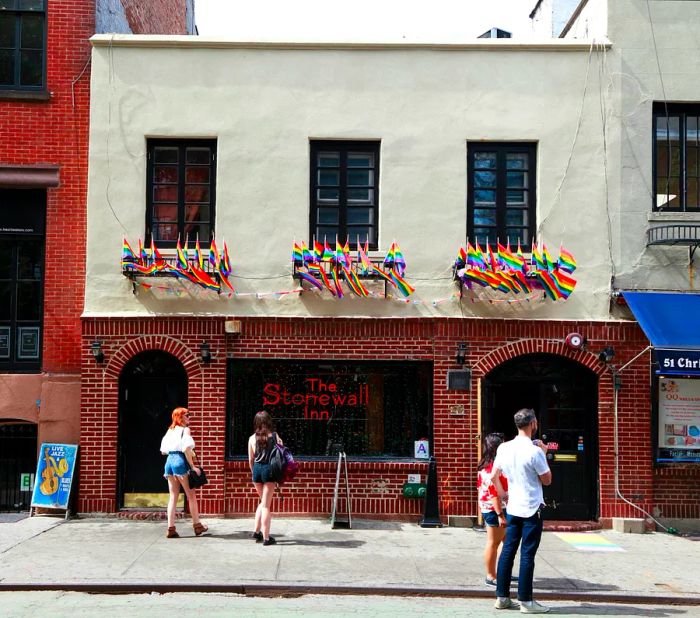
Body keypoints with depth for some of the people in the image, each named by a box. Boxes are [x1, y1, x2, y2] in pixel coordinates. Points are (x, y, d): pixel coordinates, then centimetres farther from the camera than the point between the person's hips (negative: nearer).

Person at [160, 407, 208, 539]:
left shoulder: (170, 430, 15)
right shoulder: (185, 430, -5)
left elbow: (163, 450, 14)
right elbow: (186, 449, -16)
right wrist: (193, 466, -12)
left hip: (169, 461, 7)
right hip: (180, 461, -7)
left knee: (173, 497, 8)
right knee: (191, 495, 6)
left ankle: (171, 529, 4)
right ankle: (197, 525, 13)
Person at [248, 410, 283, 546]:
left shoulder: (252, 438, 5)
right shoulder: (274, 436, -1)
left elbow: (250, 460, 10)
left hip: (257, 470, 3)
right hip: (269, 469, -3)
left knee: (263, 501, 22)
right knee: (266, 505, 2)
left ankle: (257, 531, 18)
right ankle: (266, 537, 2)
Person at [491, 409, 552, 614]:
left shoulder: (504, 448, 2)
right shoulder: (534, 451, -17)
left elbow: (494, 476, 8)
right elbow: (547, 480, -6)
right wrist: (544, 454, 2)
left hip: (513, 508, 6)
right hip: (532, 510, -6)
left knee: (508, 551, 9)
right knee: (527, 555, -1)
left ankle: (502, 597, 13)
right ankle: (526, 601, 4)